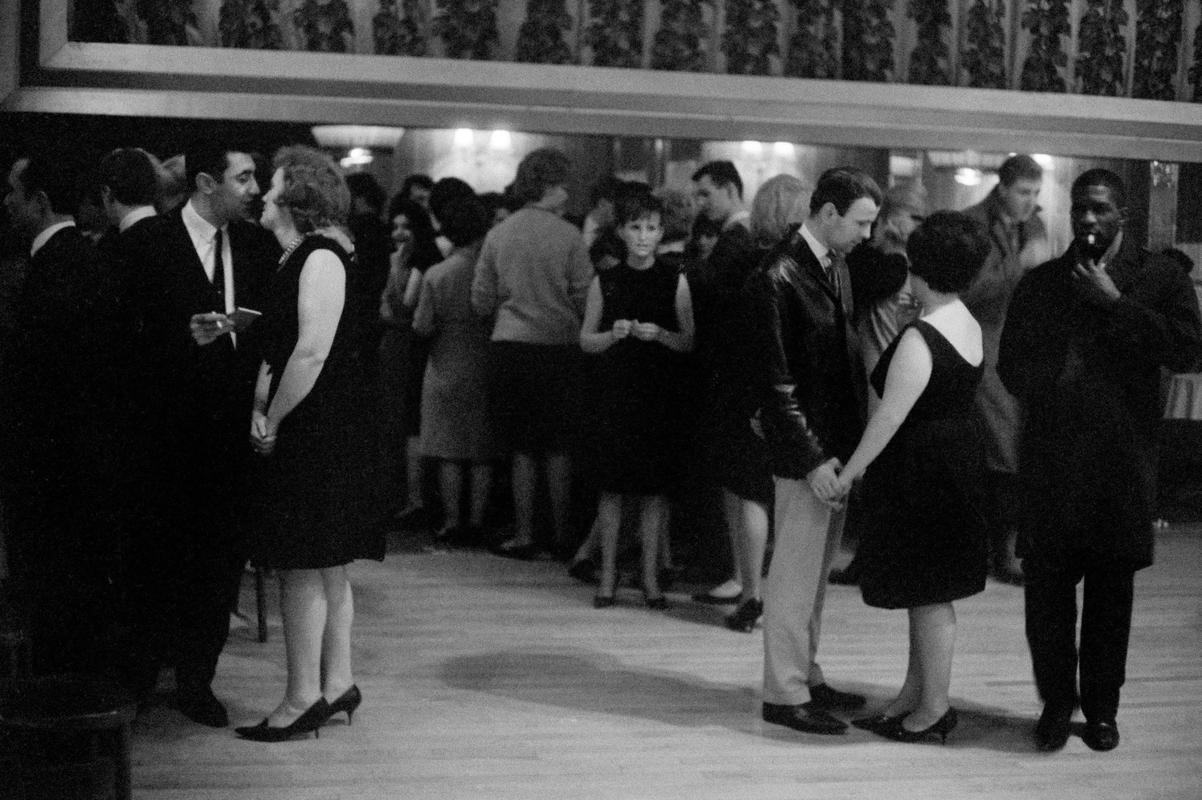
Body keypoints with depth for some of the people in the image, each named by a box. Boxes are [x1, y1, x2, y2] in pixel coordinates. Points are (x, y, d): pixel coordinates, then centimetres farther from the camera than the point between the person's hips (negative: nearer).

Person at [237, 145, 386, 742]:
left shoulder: (320, 257, -14)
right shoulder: (294, 259, 16)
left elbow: (312, 352, -21)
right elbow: (277, 350, 19)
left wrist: (272, 421, -14)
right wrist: (260, 409, 5)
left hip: (316, 433, -10)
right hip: (304, 434, 10)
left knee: (305, 567, -5)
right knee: (324, 568, 13)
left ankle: (303, 697, 1)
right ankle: (336, 683, 20)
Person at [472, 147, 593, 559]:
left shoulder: (497, 235, 1)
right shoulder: (569, 236, -8)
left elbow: (481, 302, 5)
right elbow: (585, 300, -8)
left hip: (510, 345, 2)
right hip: (559, 346, -2)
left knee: (523, 447, 10)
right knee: (558, 446, 9)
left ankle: (524, 535, 11)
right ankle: (562, 535, 14)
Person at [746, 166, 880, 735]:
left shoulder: (836, 265, 10)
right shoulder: (777, 278, -17)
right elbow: (774, 382, -18)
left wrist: (850, 442, 8)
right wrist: (812, 458, -20)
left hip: (836, 443, 9)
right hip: (804, 450, -9)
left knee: (816, 571, 17)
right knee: (796, 572, 0)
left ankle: (806, 675, 28)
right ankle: (784, 694, 10)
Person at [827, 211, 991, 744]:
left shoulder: (919, 339, -22)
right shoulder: (968, 324, 7)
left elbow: (890, 417, -21)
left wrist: (849, 472, -13)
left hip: (922, 470, -10)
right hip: (957, 457, 10)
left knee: (929, 594, 2)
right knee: (928, 592, 17)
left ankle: (934, 708, 13)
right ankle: (913, 695, 27)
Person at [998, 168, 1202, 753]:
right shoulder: (1040, 282, 10)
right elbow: (1010, 363, 12)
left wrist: (1114, 301, -14)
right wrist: (1046, 399, -5)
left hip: (1120, 464, -1)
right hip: (1049, 461, 2)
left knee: (1111, 593, 7)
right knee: (1046, 588, 1)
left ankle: (1101, 708, 21)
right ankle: (1056, 702, 17)